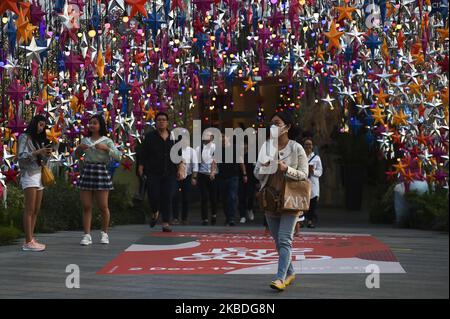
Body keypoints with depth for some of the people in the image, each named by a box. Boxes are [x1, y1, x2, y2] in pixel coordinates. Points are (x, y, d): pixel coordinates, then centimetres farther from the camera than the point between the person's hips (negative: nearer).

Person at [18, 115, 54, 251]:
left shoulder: (38, 140, 21)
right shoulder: (24, 137, 0)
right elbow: (22, 156, -12)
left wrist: (47, 154, 0)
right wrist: (39, 152, -19)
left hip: (39, 175, 8)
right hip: (29, 175, -8)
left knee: (36, 210, 2)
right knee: (30, 209, -12)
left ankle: (31, 239, 3)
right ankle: (28, 242, -16)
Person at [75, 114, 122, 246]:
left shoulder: (106, 141, 1)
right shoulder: (85, 140, 13)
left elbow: (118, 156, -8)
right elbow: (77, 156, 20)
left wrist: (106, 148, -19)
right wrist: (79, 148, 0)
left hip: (101, 172, -3)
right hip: (86, 171, 4)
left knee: (103, 206, 1)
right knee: (86, 206, 0)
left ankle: (104, 233, 19)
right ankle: (87, 235, 3)